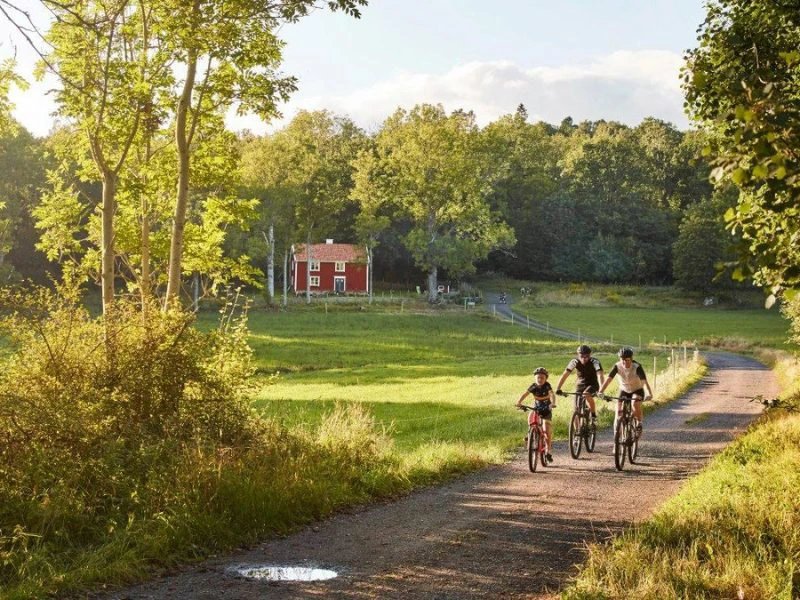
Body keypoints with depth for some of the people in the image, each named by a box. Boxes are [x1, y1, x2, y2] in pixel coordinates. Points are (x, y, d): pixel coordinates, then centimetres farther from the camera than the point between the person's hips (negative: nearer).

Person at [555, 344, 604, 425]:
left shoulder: (594, 362, -24)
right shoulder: (575, 361, -17)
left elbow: (600, 375, -37)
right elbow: (565, 374, -23)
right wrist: (558, 388, -34)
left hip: (592, 384, -3)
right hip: (581, 384, 3)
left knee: (587, 395, -35)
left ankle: (594, 416, -13)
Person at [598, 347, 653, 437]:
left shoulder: (637, 367, -28)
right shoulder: (617, 367, -21)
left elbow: (644, 381, -38)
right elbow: (608, 379, -30)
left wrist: (649, 393, -55)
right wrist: (600, 391, -45)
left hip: (637, 390, -2)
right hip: (624, 390, 3)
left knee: (636, 403, -31)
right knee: (618, 410, -14)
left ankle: (639, 423, -7)